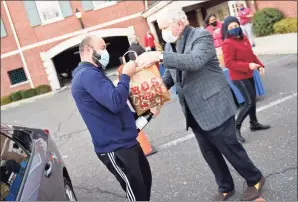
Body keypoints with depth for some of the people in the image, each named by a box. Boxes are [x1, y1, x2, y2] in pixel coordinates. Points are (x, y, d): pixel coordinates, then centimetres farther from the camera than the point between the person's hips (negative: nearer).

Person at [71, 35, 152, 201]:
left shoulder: (92, 73, 17)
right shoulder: (87, 75, -19)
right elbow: (115, 102, -31)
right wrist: (126, 75, -17)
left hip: (125, 141, 11)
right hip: (115, 148, -11)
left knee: (145, 179, 23)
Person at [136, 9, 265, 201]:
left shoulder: (201, 36, -13)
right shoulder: (169, 46, 9)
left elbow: (195, 61, -32)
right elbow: (170, 74, 15)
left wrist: (160, 56, -38)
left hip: (214, 106, -7)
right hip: (194, 111, 7)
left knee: (229, 147, 5)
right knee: (209, 152, 16)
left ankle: (255, 179, 31)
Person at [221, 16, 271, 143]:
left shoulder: (243, 38, 9)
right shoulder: (228, 43, -20)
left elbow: (251, 54, 18)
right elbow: (229, 63, -26)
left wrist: (259, 65, 5)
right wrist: (248, 66, -28)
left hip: (248, 75, 9)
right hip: (239, 77, -9)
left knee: (253, 100, 18)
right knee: (249, 102, -10)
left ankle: (254, 123, 35)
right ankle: (236, 128, 2)